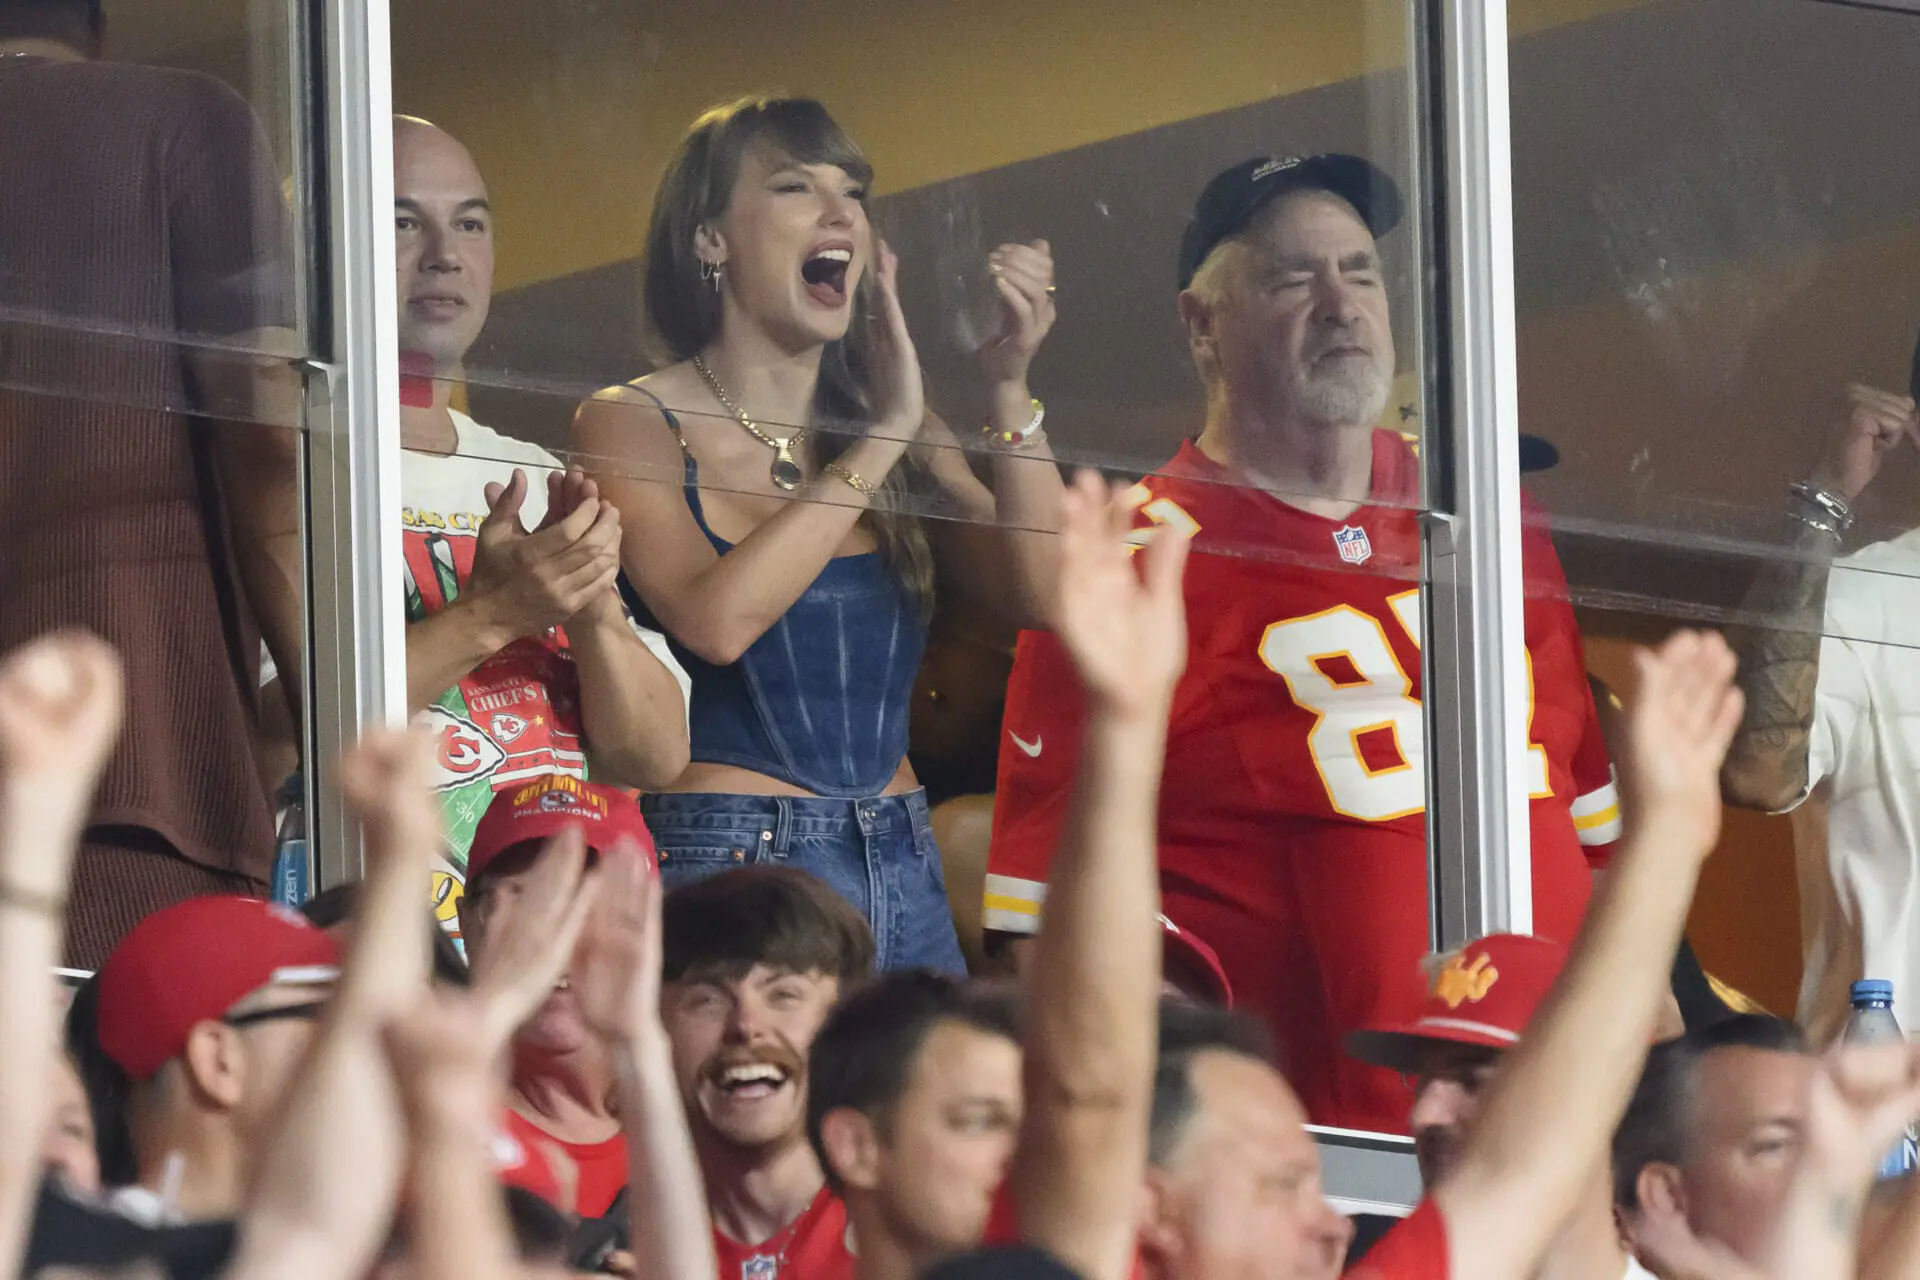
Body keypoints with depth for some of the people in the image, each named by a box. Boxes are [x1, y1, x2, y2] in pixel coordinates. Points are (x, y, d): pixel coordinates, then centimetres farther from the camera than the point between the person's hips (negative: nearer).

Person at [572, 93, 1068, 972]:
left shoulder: (897, 432, 14)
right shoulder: (633, 425, -2)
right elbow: (717, 619, -18)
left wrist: (1007, 388, -6)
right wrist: (879, 443, -14)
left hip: (903, 873, 5)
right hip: (726, 865, -5)